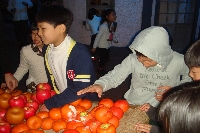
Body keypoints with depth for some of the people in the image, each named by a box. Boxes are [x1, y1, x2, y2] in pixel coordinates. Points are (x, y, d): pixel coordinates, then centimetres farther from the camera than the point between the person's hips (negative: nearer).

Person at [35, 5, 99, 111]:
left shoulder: (80, 53, -20)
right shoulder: (46, 49, 0)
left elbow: (81, 89, -22)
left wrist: (50, 104, -18)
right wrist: (48, 100, -2)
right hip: (60, 104, 4)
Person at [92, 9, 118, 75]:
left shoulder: (111, 24, -3)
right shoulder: (104, 26, -28)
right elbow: (98, 37, -23)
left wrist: (115, 40, 28)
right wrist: (94, 47, -19)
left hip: (107, 46, 8)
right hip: (101, 47, -7)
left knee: (106, 58, 18)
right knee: (103, 59, 6)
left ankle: (101, 68, 41)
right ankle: (100, 69, 32)